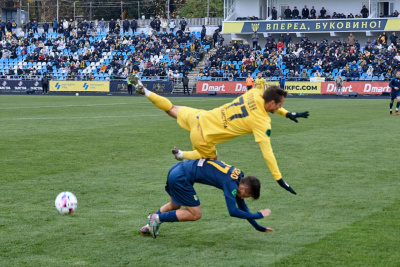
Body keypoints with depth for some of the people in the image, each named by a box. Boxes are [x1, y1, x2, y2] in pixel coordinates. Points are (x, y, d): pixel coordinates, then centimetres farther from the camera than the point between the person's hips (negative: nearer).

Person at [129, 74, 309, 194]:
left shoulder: (255, 93, -5)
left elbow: (267, 105, 20)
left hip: (199, 118, 6)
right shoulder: (262, 123, -22)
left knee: (173, 109, 28)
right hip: (205, 137, -6)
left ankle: (144, 91, 21)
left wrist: (287, 113, 17)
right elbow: (267, 153, -22)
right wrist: (279, 179, -18)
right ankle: (182, 155, 14)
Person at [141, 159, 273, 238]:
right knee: (195, 214, -1)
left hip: (177, 170, 9)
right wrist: (259, 215, -14)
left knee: (174, 205, 30)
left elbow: (242, 206, 18)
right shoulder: (231, 183, -17)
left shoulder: (239, 175, 9)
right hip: (180, 178, -9)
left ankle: (151, 225, 35)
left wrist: (258, 227, 18)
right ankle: (158, 218, 2)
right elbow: (233, 211, -23)